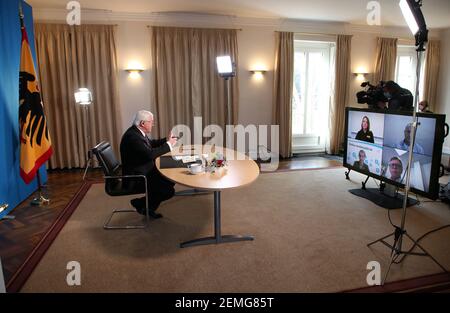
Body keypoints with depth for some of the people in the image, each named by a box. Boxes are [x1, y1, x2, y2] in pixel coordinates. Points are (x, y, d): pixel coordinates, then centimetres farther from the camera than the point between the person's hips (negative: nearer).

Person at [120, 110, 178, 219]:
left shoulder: (137, 132, 5)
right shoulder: (132, 136, -25)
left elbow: (151, 143, 21)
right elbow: (150, 154, -33)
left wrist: (167, 140, 5)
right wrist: (168, 145, -21)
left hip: (145, 171, 11)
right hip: (135, 178, -11)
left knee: (170, 179, 12)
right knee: (168, 191, -15)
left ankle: (148, 206, 21)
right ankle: (140, 203, 7)